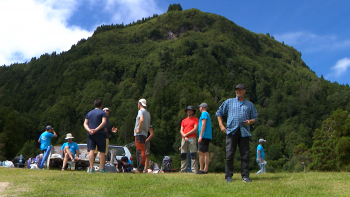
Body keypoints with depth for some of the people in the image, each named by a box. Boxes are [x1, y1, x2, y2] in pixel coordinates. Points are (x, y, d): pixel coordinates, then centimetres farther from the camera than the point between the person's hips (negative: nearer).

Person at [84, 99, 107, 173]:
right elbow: (104, 122, -13)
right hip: (100, 134, -4)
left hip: (90, 134, 4)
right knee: (102, 151, 2)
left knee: (91, 150, -2)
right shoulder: (102, 112, 3)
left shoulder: (89, 113, 18)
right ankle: (101, 169, -1)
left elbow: (85, 123, 9)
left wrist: (89, 130, -5)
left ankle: (91, 168, -11)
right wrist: (96, 129, -16)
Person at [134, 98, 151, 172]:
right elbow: (148, 127, 24)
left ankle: (140, 169, -14)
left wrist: (139, 129, -18)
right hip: (144, 134, 9)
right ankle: (139, 168, 14)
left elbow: (142, 120, -25)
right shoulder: (148, 113, 23)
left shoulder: (141, 111, -5)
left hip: (139, 134, -9)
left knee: (141, 151, -12)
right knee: (139, 152, 13)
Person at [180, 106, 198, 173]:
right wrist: (184, 137, -4)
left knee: (193, 154, -12)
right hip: (184, 139, 5)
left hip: (192, 138, -5)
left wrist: (186, 134, -5)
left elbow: (195, 129, -3)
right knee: (183, 154, 1)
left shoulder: (195, 119, 10)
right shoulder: (184, 120, 23)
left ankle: (194, 169, -15)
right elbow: (181, 130, 15)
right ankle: (183, 170, 4)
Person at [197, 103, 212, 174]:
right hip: (208, 136, 10)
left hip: (204, 136, -10)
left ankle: (201, 169, -13)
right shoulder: (207, 114, 24)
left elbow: (203, 125, -16)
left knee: (200, 152, -11)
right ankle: (205, 169, 4)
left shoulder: (204, 113, -6)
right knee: (206, 153, 5)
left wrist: (200, 136, -20)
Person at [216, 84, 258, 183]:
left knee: (245, 154, -3)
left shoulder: (250, 105, 19)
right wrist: (221, 125, 4)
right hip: (231, 130, -1)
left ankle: (245, 175, 4)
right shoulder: (228, 102, 17)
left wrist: (250, 121, -5)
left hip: (244, 132, 1)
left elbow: (255, 118, 18)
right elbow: (219, 113, 17)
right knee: (229, 154, -4)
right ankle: (228, 175, 2)